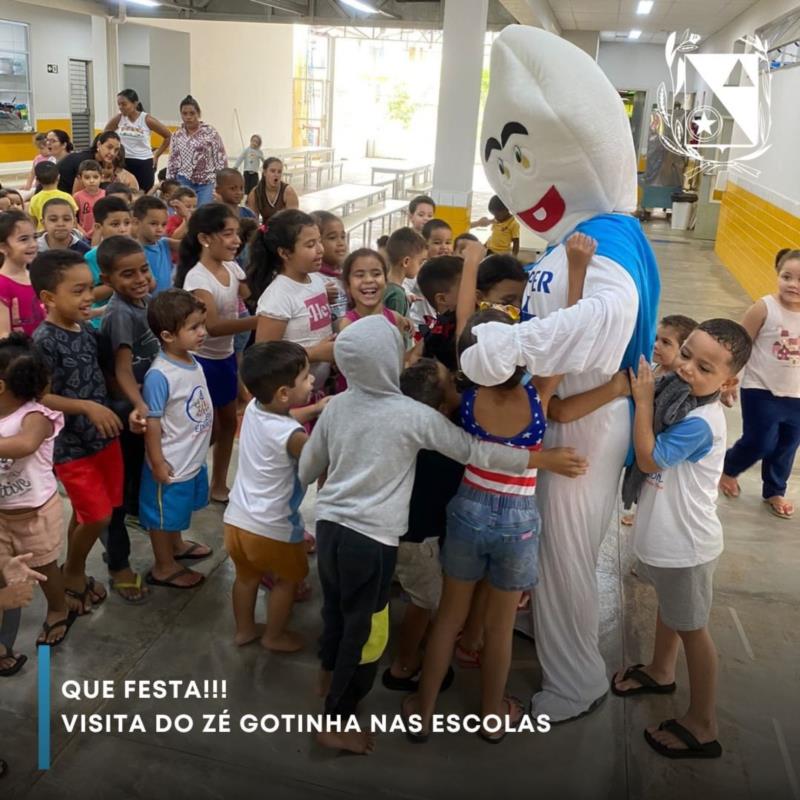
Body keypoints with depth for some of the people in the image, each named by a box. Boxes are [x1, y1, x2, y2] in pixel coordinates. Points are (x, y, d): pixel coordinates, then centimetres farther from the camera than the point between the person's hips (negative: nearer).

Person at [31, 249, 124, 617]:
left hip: (103, 437, 7)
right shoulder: (44, 341, -20)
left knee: (86, 514, 17)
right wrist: (87, 407, -26)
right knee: (97, 516, -2)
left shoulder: (88, 331, 2)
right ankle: (71, 574, 24)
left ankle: (76, 573, 36)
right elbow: (39, 397, -21)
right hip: (70, 446, -7)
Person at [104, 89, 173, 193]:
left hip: (144, 163, -1)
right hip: (124, 163, 2)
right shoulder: (117, 119, -1)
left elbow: (168, 136, 1)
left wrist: (157, 155, 1)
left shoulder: (147, 120, -6)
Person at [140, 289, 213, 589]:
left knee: (180, 508, 29)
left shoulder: (193, 361, -3)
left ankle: (176, 545, 53)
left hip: (194, 457, 8)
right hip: (171, 463, -8)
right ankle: (164, 568, 32)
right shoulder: (159, 375, -29)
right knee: (164, 514, 14)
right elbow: (152, 423, -23)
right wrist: (157, 463, -18)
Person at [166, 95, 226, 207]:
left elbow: (221, 160, -3)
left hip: (207, 183, -3)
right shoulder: (176, 136, 9)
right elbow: (172, 162, 14)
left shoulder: (210, 133, -2)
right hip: (184, 183, 3)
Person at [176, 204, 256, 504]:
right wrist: (260, 320, -44)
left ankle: (219, 485, 32)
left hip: (226, 356, 8)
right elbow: (212, 325, -34)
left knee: (228, 422, 16)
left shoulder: (232, 268, 0)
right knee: (208, 428, 4)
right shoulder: (197, 277, -23)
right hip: (203, 360, -8)